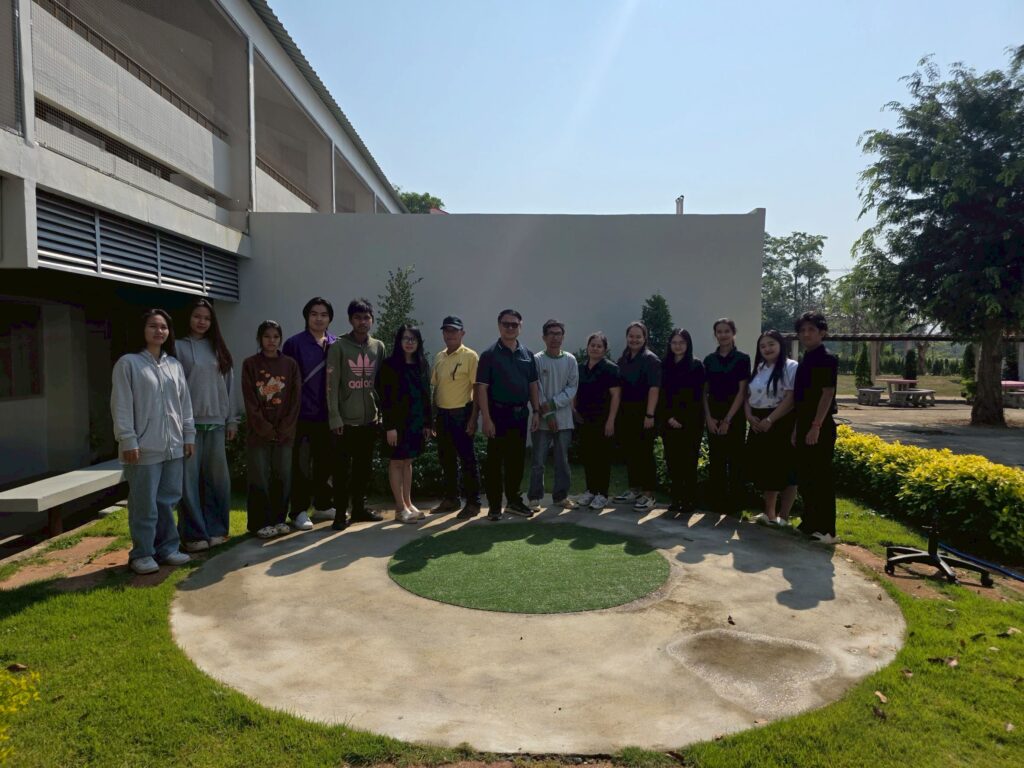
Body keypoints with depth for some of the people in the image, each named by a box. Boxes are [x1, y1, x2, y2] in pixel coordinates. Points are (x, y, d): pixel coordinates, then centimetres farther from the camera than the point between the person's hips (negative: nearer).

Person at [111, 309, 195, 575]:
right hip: (144, 447, -5)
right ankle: (142, 553, 12)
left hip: (173, 445, 5)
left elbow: (185, 402, 15)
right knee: (145, 504, 0)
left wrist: (189, 435, 11)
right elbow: (122, 406, -8)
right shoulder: (128, 363, -4)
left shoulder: (174, 364, 13)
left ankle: (166, 548, 21)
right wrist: (128, 441, -13)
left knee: (168, 500, 11)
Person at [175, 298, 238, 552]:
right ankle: (195, 534, 5)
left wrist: (232, 419, 10)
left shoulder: (218, 348, 14)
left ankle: (216, 529, 15)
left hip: (216, 422, 4)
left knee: (217, 477, 6)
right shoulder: (179, 347, 2)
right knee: (190, 479, -1)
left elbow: (229, 383, 14)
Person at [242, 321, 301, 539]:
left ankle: (279, 519, 17)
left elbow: (295, 400, 3)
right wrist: (265, 429, -10)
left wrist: (284, 429, -6)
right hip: (258, 432, -2)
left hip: (285, 432, 2)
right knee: (260, 478, 1)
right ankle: (260, 522, 10)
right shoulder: (250, 364, 1)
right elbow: (250, 401, -4)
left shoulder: (290, 365, 6)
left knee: (283, 476, 5)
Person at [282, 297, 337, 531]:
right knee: (302, 464, 1)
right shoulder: (294, 344, -3)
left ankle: (322, 505, 26)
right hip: (303, 414, -4)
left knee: (325, 462, 13)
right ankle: (299, 511, 10)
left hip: (328, 414, 4)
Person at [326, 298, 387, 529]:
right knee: (342, 469, 1)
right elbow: (332, 385, -7)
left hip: (370, 419, 4)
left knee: (364, 467, 12)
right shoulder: (338, 347, -4)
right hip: (346, 420, -4)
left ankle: (360, 507, 24)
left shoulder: (379, 347, 8)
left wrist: (382, 412, 6)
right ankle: (341, 512, 11)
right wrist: (335, 417, -11)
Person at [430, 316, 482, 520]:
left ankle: (473, 503, 9)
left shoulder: (470, 356, -8)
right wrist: (433, 416, 13)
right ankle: (451, 499, 26)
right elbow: (435, 388, 16)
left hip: (461, 413, -6)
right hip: (442, 413, 6)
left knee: (467, 459, 0)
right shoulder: (439, 357, 11)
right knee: (446, 458, 13)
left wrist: (473, 418, -15)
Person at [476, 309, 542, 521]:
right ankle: (494, 505, 10)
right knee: (494, 461, 1)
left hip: (521, 414, 5)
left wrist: (536, 411, 6)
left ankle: (514, 501, 25)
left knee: (517, 459, 12)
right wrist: (486, 418, -15)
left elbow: (533, 385, 14)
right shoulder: (489, 354, -5)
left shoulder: (527, 354, 10)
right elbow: (482, 388, -9)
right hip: (498, 413, -5)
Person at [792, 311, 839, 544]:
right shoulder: (805, 360, 14)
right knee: (804, 476, 12)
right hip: (804, 425, 8)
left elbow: (828, 394, -16)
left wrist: (816, 426, -21)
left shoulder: (827, 359, -10)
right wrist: (797, 427, 15)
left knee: (822, 477, -4)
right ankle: (809, 523, 23)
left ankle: (827, 530, 3)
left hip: (820, 426, -8)